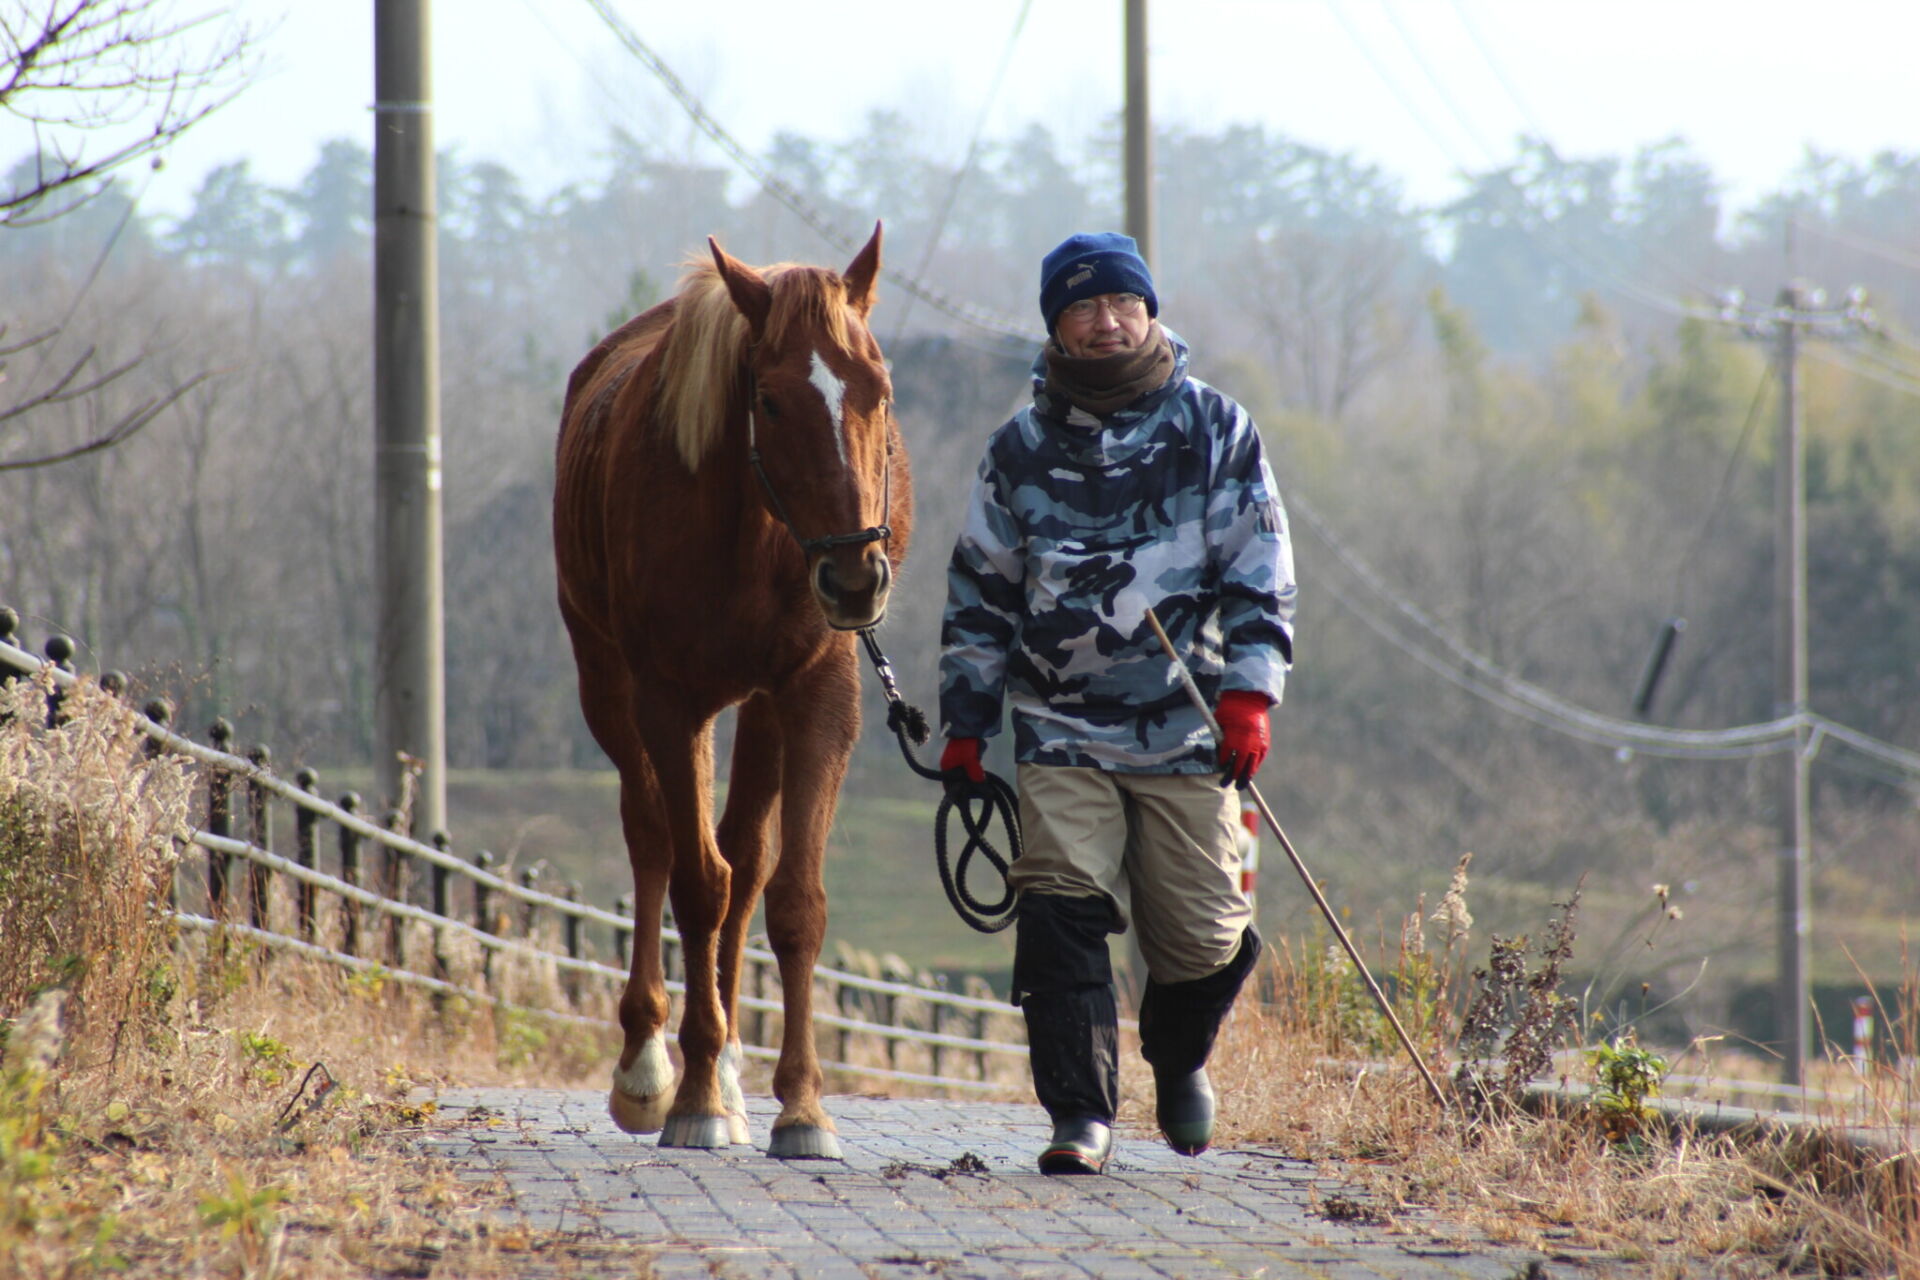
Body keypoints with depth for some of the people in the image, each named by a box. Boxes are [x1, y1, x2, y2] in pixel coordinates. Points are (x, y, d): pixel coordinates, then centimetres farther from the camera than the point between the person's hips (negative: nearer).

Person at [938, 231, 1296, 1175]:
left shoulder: (1214, 430, 3)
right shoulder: (1021, 449, 7)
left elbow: (1260, 568, 1)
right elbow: (979, 592, 13)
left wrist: (1249, 691, -11)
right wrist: (965, 726, 10)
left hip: (1186, 729, -1)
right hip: (1062, 728, 1)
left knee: (1204, 936, 0)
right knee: (1061, 910, -15)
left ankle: (1179, 1059, 32)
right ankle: (1079, 1115, -8)